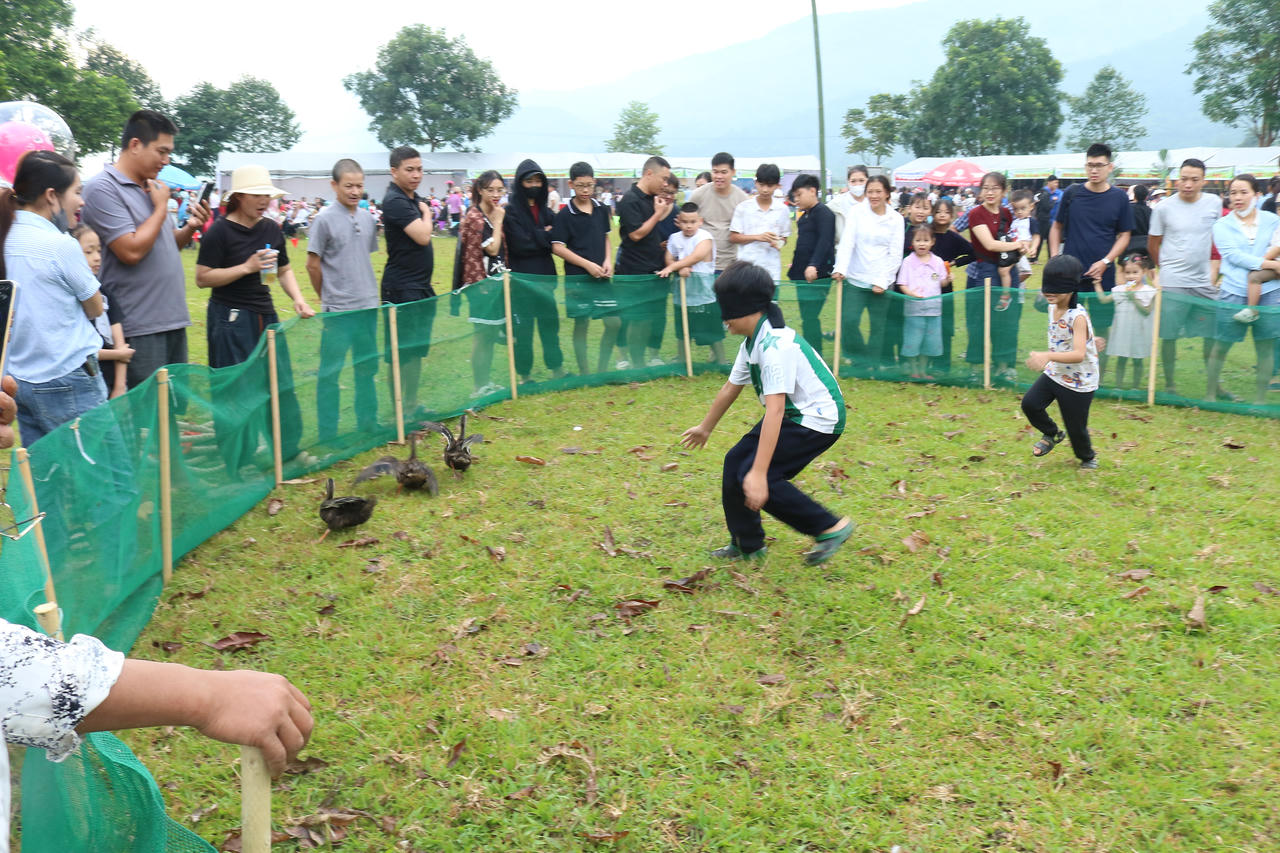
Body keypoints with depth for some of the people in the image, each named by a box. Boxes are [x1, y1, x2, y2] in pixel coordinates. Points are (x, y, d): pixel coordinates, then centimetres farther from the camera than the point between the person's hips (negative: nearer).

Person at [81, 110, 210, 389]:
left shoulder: (149, 187, 15)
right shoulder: (103, 188, -11)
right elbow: (131, 251, -21)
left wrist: (190, 228, 4)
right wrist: (161, 207, -8)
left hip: (173, 319, 8)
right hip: (140, 328, -8)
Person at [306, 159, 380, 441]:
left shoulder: (367, 217, 8)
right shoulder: (324, 219, -9)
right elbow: (313, 265, -5)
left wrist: (366, 290, 13)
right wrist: (328, 298, 2)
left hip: (368, 306, 6)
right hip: (338, 311, -6)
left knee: (367, 368, 16)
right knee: (331, 371, 2)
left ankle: (367, 425, 30)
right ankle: (327, 435, 11)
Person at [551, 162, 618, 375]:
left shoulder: (601, 210, 8)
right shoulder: (565, 214, -6)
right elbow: (557, 247, -9)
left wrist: (608, 261, -1)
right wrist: (588, 265, -14)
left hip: (601, 277, 5)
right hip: (577, 278, -4)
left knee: (614, 322, 1)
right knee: (581, 324, 2)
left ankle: (601, 370, 15)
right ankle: (584, 373, 13)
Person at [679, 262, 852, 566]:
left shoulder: (775, 346, -27)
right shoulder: (752, 343, 4)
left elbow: (775, 409, -34)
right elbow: (731, 388, 19)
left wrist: (758, 473, -38)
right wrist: (705, 427, 32)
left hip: (818, 420, -10)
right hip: (793, 415, 10)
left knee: (751, 476, -17)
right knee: (736, 461, 10)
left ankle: (830, 527, -6)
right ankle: (747, 545, 25)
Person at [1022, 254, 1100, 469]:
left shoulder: (1078, 317, -26)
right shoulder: (1052, 308, -2)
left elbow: (1079, 354, -36)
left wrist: (1047, 356, -48)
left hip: (1079, 382, -7)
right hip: (1054, 373, 7)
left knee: (1076, 427, 6)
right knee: (1029, 403, -12)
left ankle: (1087, 457, 37)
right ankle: (1052, 434, 17)